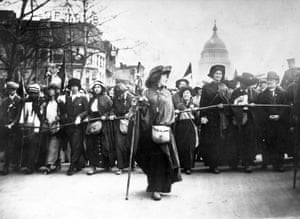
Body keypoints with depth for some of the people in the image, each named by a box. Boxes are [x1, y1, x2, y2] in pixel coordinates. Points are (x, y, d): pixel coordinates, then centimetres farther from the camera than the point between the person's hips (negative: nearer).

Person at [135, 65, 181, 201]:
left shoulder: (167, 93, 13)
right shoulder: (148, 93, 0)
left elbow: (171, 111, 16)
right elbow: (143, 112, -3)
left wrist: (169, 124, 7)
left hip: (165, 130, 4)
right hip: (152, 130, -4)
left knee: (165, 158, 4)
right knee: (155, 159, -3)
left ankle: (162, 185, 18)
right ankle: (155, 189, 6)